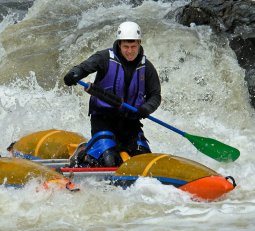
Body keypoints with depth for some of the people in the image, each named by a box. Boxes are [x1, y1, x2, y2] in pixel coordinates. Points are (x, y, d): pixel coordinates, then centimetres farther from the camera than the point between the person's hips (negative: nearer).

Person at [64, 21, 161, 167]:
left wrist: (145, 109, -17)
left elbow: (155, 96, 5)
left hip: (130, 121, 5)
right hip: (103, 117, -4)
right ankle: (82, 154, 8)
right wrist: (74, 74, -48)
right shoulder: (106, 58, -10)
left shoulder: (146, 67, 2)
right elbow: (85, 67, -24)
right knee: (108, 161, -22)